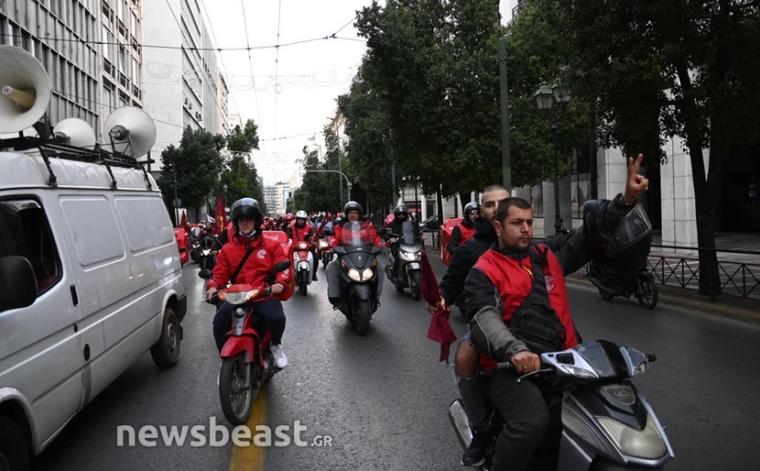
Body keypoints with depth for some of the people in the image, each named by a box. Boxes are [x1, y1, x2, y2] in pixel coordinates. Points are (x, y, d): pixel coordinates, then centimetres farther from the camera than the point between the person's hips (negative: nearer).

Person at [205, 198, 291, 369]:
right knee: (219, 321, -25)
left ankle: (276, 345, 3)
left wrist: (280, 282, -17)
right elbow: (220, 273, 12)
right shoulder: (228, 249, 16)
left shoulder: (271, 245, 11)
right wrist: (213, 286, -9)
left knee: (277, 317, -32)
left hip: (265, 297, -2)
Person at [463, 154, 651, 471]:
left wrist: (626, 200, 3)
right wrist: (514, 350, -34)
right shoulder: (483, 272, 1)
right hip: (511, 367, -6)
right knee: (532, 421, -30)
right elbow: (485, 318, -15)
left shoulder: (547, 255, 18)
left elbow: (589, 237, 16)